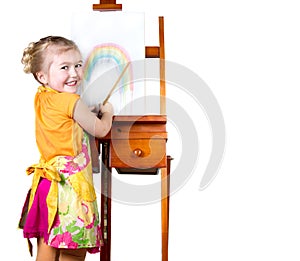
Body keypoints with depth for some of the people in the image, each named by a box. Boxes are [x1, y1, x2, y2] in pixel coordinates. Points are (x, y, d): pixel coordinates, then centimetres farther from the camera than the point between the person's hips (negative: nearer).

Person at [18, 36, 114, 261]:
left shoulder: (42, 99, 8)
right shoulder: (73, 102, -15)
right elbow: (101, 130, -3)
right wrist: (107, 112, 16)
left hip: (46, 181, 8)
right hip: (71, 182, -8)